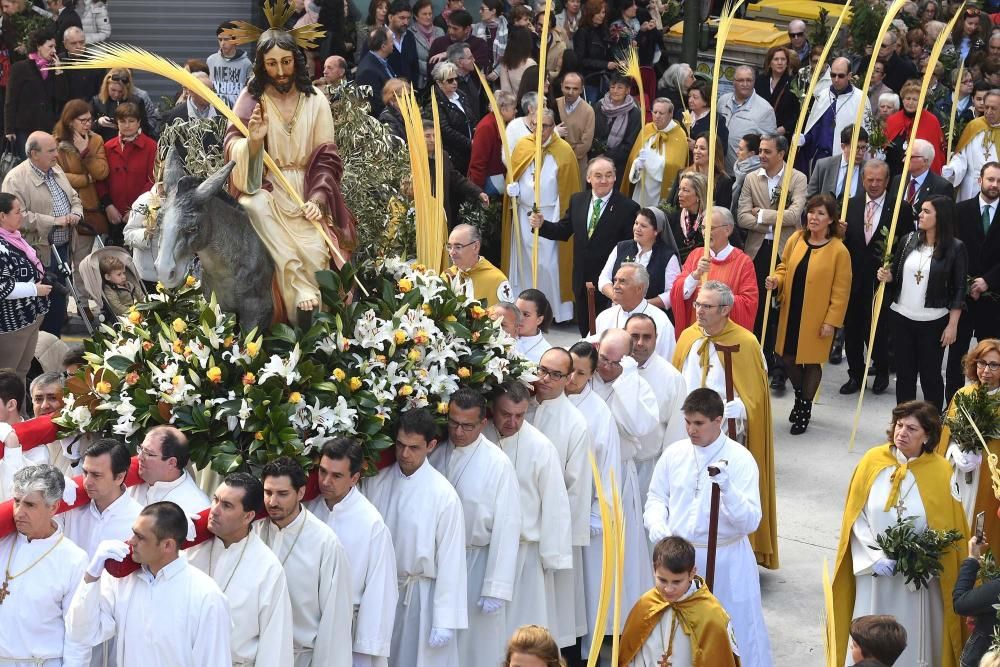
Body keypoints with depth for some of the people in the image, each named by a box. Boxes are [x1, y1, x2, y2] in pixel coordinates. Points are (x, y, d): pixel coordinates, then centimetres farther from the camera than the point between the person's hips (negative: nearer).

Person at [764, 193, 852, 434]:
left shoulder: (839, 251, -13)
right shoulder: (796, 239, 0)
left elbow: (841, 290, -10)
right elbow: (784, 268, 13)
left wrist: (832, 321, -13)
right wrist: (776, 280, -9)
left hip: (816, 318, -4)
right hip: (791, 313, 4)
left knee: (812, 361, 8)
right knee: (787, 358, 11)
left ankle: (805, 408, 28)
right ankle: (800, 396, 39)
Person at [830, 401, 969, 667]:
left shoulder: (939, 471, -9)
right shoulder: (873, 460, -5)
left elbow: (946, 532, -4)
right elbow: (856, 517, -1)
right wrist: (875, 557, -12)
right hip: (874, 575, 2)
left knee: (912, 641, 7)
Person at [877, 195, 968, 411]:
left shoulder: (955, 248, -9)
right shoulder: (908, 241, 2)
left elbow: (959, 290, -6)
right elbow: (896, 274, 14)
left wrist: (952, 325, -8)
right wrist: (886, 275, -9)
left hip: (933, 322, -4)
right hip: (902, 318, 4)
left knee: (930, 374, 5)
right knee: (904, 373, 11)